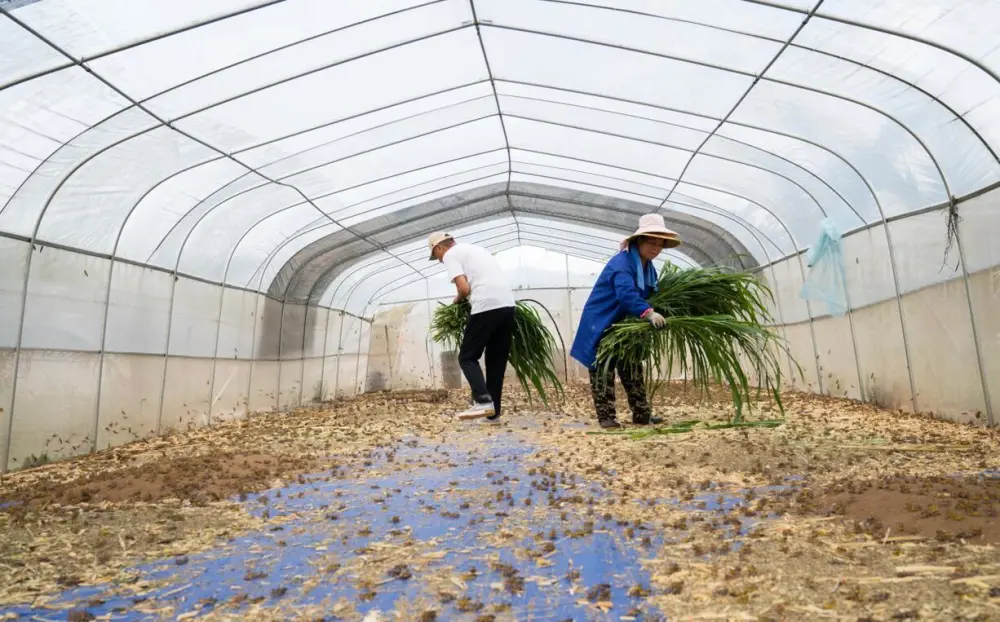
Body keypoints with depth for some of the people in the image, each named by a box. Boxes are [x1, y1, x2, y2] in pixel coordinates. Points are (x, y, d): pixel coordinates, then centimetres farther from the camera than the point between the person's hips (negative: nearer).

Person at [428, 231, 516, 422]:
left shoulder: (450, 255, 6)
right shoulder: (475, 248, 30)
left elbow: (464, 288, -7)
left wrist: (458, 300, 14)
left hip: (487, 306, -8)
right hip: (507, 303, 8)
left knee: (467, 357, 4)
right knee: (497, 360, 13)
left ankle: (483, 401, -13)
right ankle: (493, 411, 14)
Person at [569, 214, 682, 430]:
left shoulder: (648, 267, 6)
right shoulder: (621, 263, -26)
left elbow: (652, 295, 9)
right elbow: (627, 294, -42)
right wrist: (648, 313, -54)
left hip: (623, 325, 9)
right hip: (600, 324, -9)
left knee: (632, 369, 10)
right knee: (603, 371, -2)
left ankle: (642, 414, 17)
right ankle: (606, 417, 4)